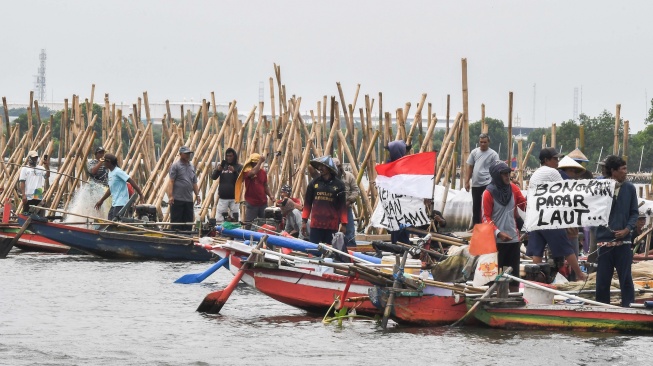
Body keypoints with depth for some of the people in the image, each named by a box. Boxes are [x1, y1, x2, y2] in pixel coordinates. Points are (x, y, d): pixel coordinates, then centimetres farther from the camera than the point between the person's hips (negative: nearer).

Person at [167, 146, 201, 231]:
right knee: (176, 221, -4)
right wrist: (170, 196, -17)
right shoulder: (176, 165, -4)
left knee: (188, 222, 7)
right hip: (177, 199, -6)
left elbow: (194, 182, 22)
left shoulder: (191, 166, 16)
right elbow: (171, 182, -9)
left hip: (189, 199, 6)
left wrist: (197, 195, 15)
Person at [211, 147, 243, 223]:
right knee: (219, 219, -3)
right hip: (223, 197, 2)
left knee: (235, 218, -5)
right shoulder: (222, 166, 11)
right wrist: (217, 170, -15)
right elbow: (213, 177, 4)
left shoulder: (239, 167, 5)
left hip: (234, 197, -2)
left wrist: (234, 171, -23)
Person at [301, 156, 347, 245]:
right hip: (315, 224, 2)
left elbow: (342, 205, 2)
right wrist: (304, 221, 5)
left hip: (332, 225, -1)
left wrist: (344, 224, -3)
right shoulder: (314, 183, 7)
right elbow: (307, 203, 10)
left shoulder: (339, 185, 1)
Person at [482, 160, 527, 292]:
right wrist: (498, 233, -19)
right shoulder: (489, 193, -8)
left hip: (513, 238, 5)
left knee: (514, 271, 10)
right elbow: (486, 217, -9)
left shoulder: (513, 189, 5)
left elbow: (525, 205, 7)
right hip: (496, 240, -5)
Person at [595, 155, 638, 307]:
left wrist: (627, 229, -6)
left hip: (623, 239, 1)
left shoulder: (629, 188, 4)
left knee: (625, 277, 1)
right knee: (603, 277, 5)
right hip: (604, 239, -1)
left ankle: (628, 306, 7)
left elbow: (634, 213, 7)